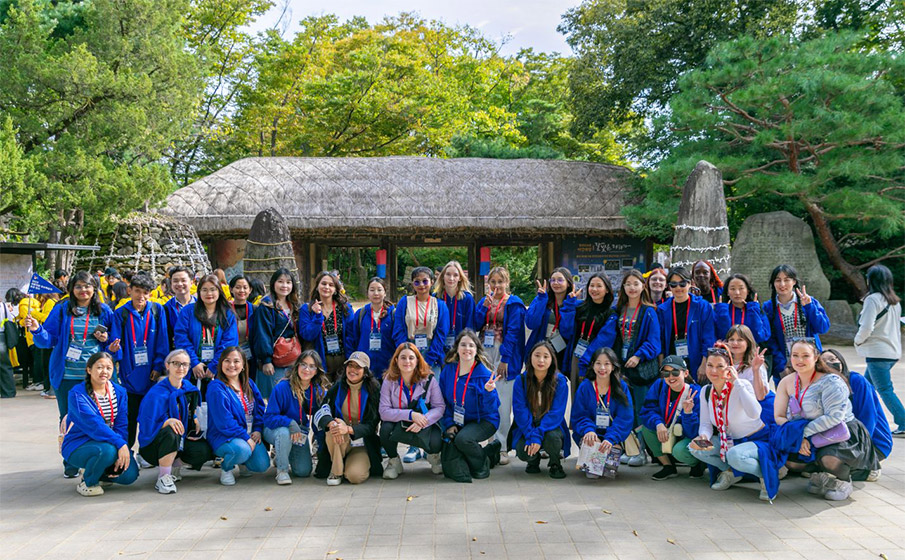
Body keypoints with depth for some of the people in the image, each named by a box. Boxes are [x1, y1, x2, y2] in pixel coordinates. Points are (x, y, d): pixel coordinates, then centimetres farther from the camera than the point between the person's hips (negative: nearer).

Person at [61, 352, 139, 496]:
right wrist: (120, 444, -35)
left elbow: (122, 425, -3)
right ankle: (87, 482, -5)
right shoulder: (77, 394, -13)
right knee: (107, 450, -36)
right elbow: (93, 424, -25)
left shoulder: (119, 392, 4)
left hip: (110, 443, 6)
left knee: (130, 475, -15)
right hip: (78, 446, -5)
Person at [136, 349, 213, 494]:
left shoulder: (188, 388, 3)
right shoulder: (157, 393, -19)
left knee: (206, 450, -19)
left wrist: (195, 421, -3)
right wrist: (168, 421, -39)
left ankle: (174, 465, 9)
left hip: (180, 443, 6)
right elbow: (148, 427, -23)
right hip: (152, 446, -6)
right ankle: (163, 477, -21)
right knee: (170, 432, -38)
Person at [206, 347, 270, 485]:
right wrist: (246, 438, -21)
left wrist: (257, 430, -5)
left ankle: (243, 463, 24)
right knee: (242, 450, -37)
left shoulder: (249, 384, 9)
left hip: (249, 434, 6)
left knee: (262, 465, -12)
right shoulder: (216, 388, -13)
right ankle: (226, 468, -2)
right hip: (224, 437, -6)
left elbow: (260, 409, 13)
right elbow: (224, 422, -19)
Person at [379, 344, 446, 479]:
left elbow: (440, 407, -12)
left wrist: (423, 422, -30)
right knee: (386, 429, -32)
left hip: (425, 424, 0)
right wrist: (410, 414, -30)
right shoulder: (389, 381, -9)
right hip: (398, 424, 0)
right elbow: (384, 411, -17)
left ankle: (433, 457, 12)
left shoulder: (428, 380, -9)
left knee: (435, 443, -30)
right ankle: (394, 462, 0)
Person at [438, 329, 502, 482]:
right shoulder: (448, 371, -1)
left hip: (483, 421, -4)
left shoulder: (484, 374, -13)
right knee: (451, 469, -13)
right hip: (457, 422, 4)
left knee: (462, 439, -36)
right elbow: (444, 401, 7)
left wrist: (488, 391, -34)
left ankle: (482, 464, -4)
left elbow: (491, 409, -15)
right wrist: (449, 424, -3)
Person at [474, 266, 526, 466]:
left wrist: (505, 358, -14)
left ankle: (502, 447, -3)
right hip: (485, 353, 5)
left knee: (502, 403, -7)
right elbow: (476, 326, 7)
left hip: (505, 354, -5)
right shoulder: (484, 301, 16)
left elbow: (513, 332, -8)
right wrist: (485, 307, -6)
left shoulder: (514, 303, -1)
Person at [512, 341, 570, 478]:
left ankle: (555, 463, 1)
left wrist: (538, 434, -27)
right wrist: (530, 435, -25)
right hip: (527, 427, 1)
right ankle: (534, 460, 13)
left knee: (552, 437, -35)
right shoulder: (521, 380, -7)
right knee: (523, 452, -27)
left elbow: (556, 413, -15)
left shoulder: (560, 381, -10)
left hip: (551, 427, -1)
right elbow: (520, 411, -11)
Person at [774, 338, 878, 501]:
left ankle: (843, 481, 1)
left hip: (845, 436, -6)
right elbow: (778, 417, -1)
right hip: (812, 440, 6)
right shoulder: (787, 382, 3)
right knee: (786, 459, -17)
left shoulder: (830, 382, -15)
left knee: (829, 458, -36)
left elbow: (835, 416, -26)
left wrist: (805, 432, -27)